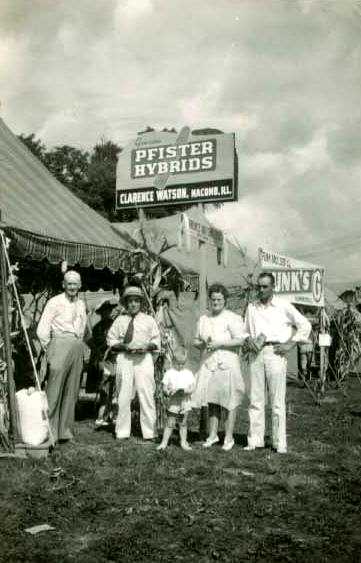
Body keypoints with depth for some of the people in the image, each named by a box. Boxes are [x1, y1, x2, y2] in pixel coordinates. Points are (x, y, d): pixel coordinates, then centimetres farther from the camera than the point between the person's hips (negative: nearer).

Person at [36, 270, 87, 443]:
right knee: (54, 389, -9)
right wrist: (48, 349, -3)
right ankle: (49, 431, -4)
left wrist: (79, 346, 17)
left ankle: (65, 430, 15)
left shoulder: (81, 304, 14)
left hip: (77, 347, 6)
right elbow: (42, 329, -5)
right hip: (60, 343, -6)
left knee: (71, 391, 7)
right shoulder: (55, 302, -3)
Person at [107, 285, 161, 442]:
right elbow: (111, 340, 9)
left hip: (144, 358, 0)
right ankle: (122, 432, 14)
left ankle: (149, 432, 5)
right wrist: (124, 346, -8)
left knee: (146, 394, -3)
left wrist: (147, 347, -9)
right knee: (124, 395, 3)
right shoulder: (120, 320, 10)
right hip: (125, 358, 1)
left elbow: (156, 341, 11)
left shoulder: (149, 320, 10)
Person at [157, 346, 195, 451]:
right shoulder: (169, 373, -1)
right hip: (172, 403, -2)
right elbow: (164, 387, -3)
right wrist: (168, 392, -23)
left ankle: (183, 443, 20)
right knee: (170, 424, 0)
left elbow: (192, 388, 1)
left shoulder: (188, 373, 3)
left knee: (183, 424, 11)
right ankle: (164, 443, 7)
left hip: (185, 403, 2)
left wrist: (185, 391, -19)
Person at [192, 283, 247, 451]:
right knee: (212, 400, 9)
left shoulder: (232, 318, -3)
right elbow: (196, 341, 20)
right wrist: (203, 344, -2)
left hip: (227, 363, -5)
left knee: (230, 401, -1)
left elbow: (240, 340, -11)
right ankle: (212, 435, 19)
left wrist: (219, 344, -17)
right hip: (208, 363, 5)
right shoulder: (203, 319, 15)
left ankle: (229, 437, 8)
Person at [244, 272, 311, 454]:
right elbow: (246, 331, 23)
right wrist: (249, 340, 1)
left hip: (275, 354, -3)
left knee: (277, 401, -2)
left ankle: (280, 443, 6)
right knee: (255, 399, 4)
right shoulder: (251, 307, 13)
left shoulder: (284, 306, 3)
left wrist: (289, 345, -2)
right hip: (256, 354, 4)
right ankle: (255, 440, 11)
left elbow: (305, 325, 6)